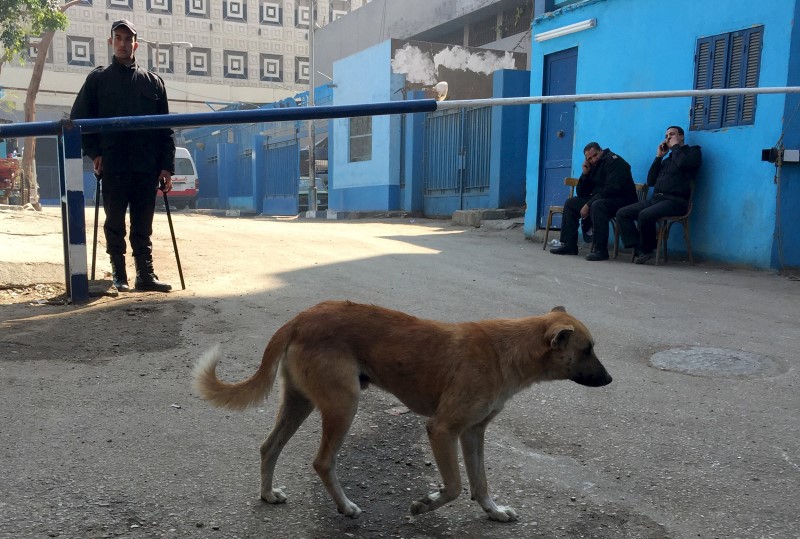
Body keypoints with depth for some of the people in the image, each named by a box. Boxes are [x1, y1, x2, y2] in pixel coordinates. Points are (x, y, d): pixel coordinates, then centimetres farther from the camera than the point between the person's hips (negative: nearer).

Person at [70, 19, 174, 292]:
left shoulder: (153, 82, 11)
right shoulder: (98, 79, 8)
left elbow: (165, 128, 7)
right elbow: (78, 118, 9)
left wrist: (166, 166, 0)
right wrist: (94, 152, -3)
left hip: (146, 168, 1)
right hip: (112, 167, -1)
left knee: (143, 226, 5)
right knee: (115, 223, 4)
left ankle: (145, 275, 12)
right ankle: (119, 275, 14)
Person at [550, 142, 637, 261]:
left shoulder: (613, 161, -11)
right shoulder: (593, 166, 14)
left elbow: (611, 189, -23)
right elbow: (580, 193, 13)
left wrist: (588, 205, -23)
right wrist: (585, 174, -3)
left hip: (621, 200, -9)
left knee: (597, 205, -38)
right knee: (570, 203, 4)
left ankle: (600, 249, -35)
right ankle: (569, 245, -1)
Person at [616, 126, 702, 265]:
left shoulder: (693, 151, 9)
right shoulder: (667, 159, 30)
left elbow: (682, 163, -16)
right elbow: (651, 181, 20)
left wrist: (676, 146, 2)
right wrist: (658, 156, 17)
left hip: (675, 201, -8)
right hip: (656, 199, 8)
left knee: (645, 215, -34)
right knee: (622, 213, -11)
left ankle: (647, 249, -13)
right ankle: (639, 250, -20)